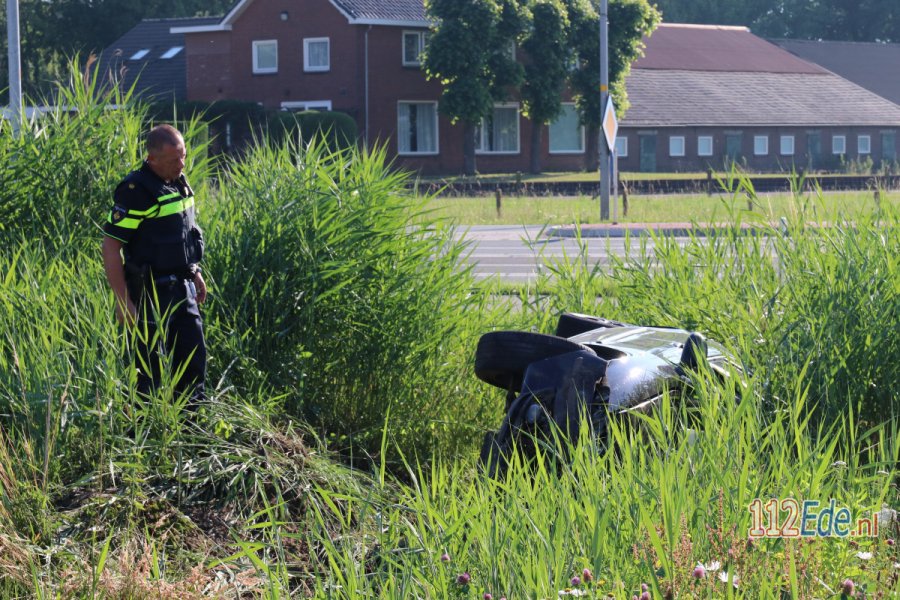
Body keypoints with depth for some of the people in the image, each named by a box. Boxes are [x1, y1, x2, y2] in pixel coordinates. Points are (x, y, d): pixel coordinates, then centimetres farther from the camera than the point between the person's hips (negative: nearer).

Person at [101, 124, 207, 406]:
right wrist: (123, 300, -21)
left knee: (194, 357, 13)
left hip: (182, 288, 8)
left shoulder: (179, 182, 7)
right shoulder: (136, 190, -19)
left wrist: (195, 273, 22)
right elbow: (111, 246, -20)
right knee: (151, 366, -2)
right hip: (151, 293, -8)